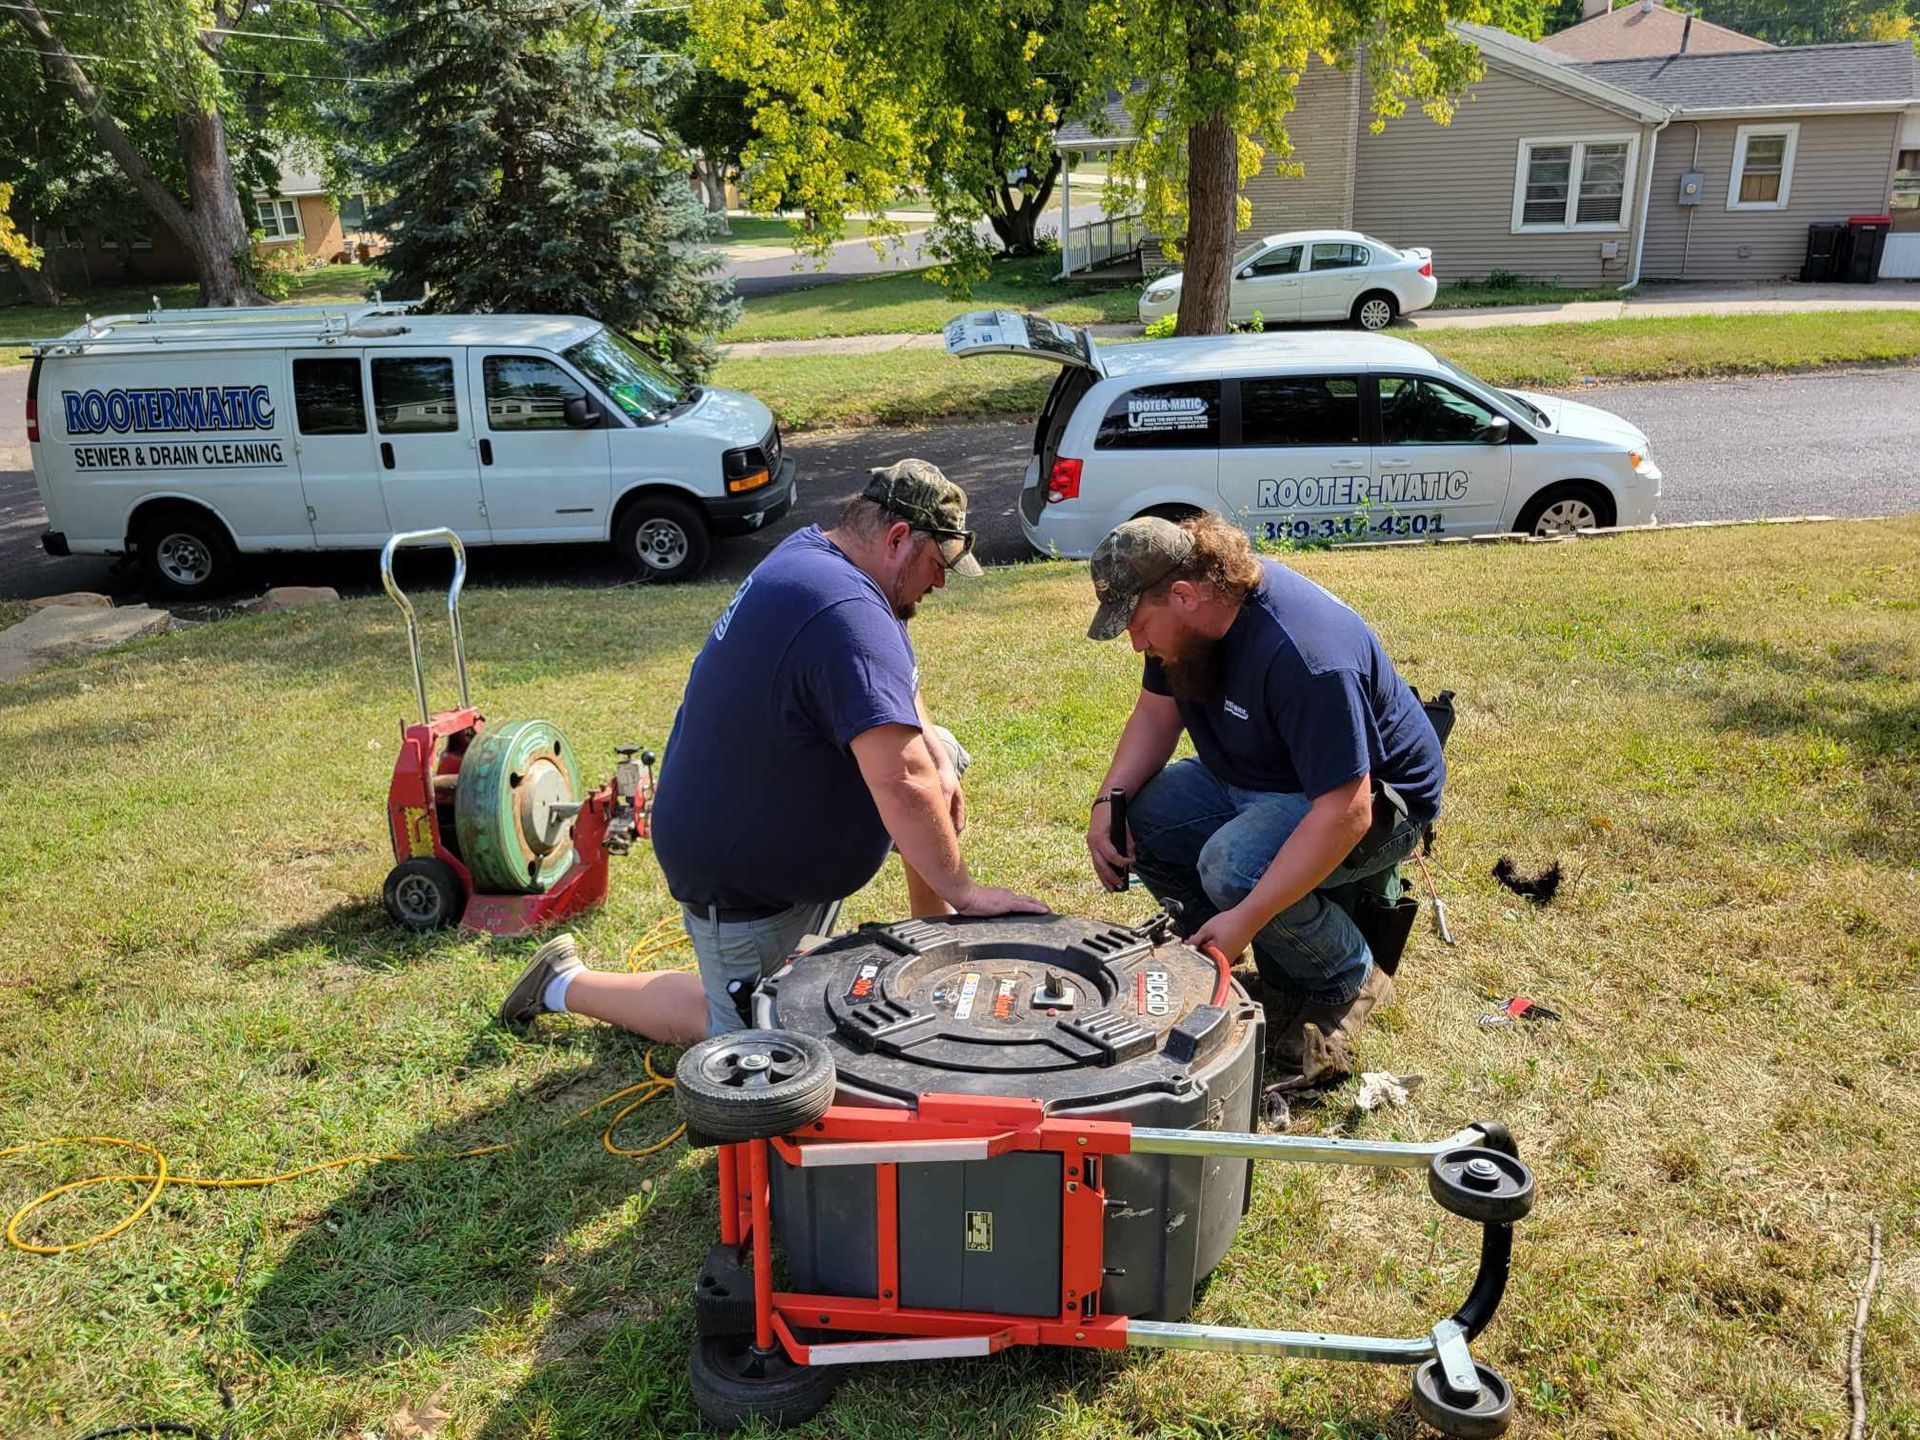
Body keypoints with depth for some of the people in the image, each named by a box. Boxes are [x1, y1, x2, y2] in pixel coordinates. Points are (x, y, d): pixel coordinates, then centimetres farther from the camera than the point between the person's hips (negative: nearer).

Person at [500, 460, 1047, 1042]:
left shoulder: (810, 550, -3)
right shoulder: (848, 612, -34)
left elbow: (887, 683, 11)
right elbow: (902, 784, -39)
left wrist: (933, 751, -5)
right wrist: (961, 890, -28)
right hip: (741, 873, -9)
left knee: (939, 758, 6)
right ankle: (565, 982, 18)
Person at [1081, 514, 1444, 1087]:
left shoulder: (1304, 656, -36)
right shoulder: (1185, 616, -10)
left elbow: (1345, 814, -37)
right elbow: (1158, 710, 5)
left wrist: (1245, 919, -37)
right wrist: (1109, 800, -12)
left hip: (1373, 798, -8)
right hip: (1255, 778, 8)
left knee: (1233, 866, -33)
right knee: (1138, 822, -11)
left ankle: (1349, 982, -4)